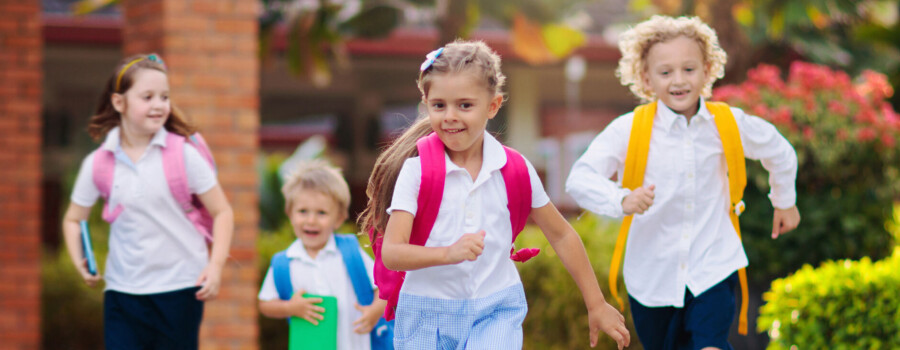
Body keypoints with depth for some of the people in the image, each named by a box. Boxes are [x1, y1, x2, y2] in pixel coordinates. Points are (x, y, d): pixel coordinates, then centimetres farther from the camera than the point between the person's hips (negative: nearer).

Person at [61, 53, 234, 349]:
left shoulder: (183, 154, -4)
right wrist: (80, 261, -1)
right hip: (123, 289, 1)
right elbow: (73, 218, 15)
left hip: (181, 289, -1)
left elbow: (221, 211, 0)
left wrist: (216, 265, -12)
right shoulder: (98, 164, 0)